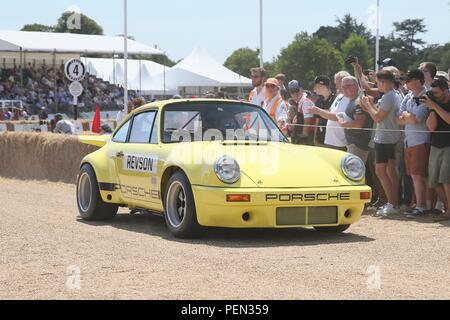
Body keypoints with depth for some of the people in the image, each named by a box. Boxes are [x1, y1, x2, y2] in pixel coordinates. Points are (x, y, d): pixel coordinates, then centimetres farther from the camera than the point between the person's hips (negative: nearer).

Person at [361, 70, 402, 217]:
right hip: (393, 138, 10)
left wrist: (367, 105, -6)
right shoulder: (395, 96, 13)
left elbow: (378, 118, -19)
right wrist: (372, 105, 11)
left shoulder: (388, 97, -18)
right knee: (391, 170, 11)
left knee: (380, 170, -8)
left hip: (384, 139, -10)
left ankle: (392, 204, -11)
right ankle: (394, 203, 14)